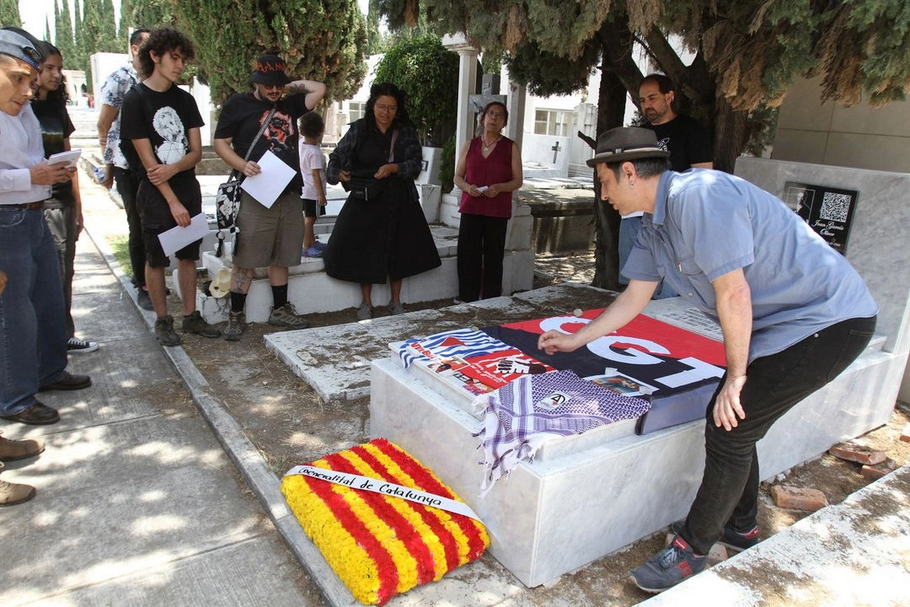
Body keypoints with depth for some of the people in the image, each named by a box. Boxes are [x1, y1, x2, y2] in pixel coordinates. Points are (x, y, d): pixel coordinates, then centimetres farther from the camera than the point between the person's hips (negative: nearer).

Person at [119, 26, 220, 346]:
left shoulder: (185, 100, 7)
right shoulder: (135, 100, -7)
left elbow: (196, 151, 4)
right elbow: (147, 158, -11)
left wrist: (173, 168, -17)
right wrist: (173, 202, -14)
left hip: (188, 190, 5)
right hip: (156, 193, -4)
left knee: (188, 256, 10)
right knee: (156, 260, 5)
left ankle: (191, 316, 21)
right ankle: (162, 321, 17)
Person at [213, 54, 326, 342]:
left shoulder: (289, 104, 16)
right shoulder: (239, 104, 3)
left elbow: (319, 89, 14)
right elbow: (220, 143, 1)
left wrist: (290, 87, 11)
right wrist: (243, 166, -15)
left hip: (290, 195, 5)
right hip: (255, 196, -5)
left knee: (281, 257, 13)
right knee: (246, 260, -3)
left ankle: (280, 310, 24)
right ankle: (236, 315, 7)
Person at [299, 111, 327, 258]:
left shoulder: (301, 145, -1)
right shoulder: (315, 152, -22)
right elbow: (315, 174, -23)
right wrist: (321, 194, -20)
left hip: (304, 189, 9)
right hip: (313, 191, -9)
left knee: (309, 218, 19)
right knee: (309, 219, -1)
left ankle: (313, 242, 33)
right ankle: (306, 247, 7)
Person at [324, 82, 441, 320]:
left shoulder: (406, 132, 3)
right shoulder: (359, 130, 0)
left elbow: (416, 163, -6)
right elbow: (336, 157, 4)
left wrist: (393, 168, -22)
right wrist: (337, 174, -16)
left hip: (399, 201, 1)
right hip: (366, 200, -1)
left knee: (398, 250, 7)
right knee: (364, 249, 2)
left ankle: (395, 301, 22)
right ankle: (366, 303, 18)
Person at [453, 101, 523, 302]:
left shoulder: (511, 147, 5)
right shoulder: (469, 145, 10)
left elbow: (518, 180, 4)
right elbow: (458, 177, 11)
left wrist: (500, 187, -16)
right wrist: (467, 187, -11)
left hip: (497, 211, -2)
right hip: (470, 209, 2)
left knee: (493, 258, 0)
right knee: (467, 257, -2)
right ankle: (468, 302, 7)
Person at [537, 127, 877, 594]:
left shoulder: (699, 196, -25)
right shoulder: (655, 226, 6)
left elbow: (733, 293, -25)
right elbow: (634, 298, 14)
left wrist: (735, 374, -14)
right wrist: (574, 341, 19)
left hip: (827, 321, -9)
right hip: (782, 322, 9)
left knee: (728, 429, -8)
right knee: (730, 417, 13)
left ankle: (691, 549, 10)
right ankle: (739, 524, 36)